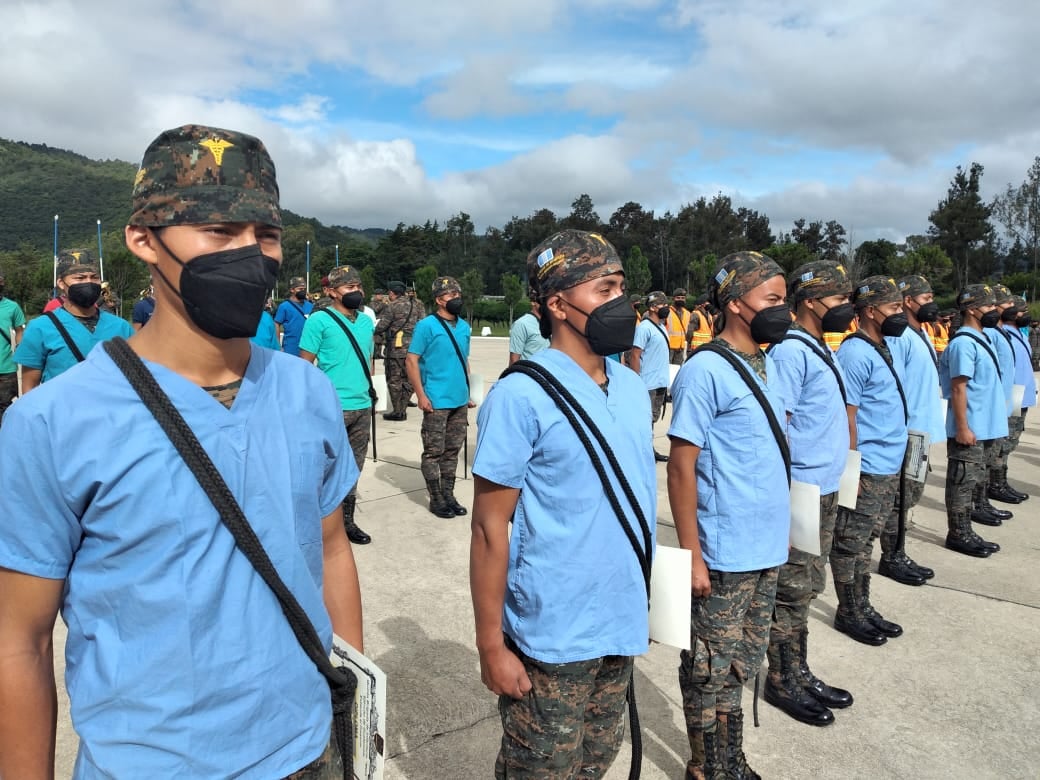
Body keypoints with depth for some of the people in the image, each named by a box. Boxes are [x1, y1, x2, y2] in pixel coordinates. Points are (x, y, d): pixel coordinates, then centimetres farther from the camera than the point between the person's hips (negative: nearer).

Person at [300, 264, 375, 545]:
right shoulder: (319, 320, -7)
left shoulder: (366, 322, 12)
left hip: (362, 408, 6)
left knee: (353, 469, 15)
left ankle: (347, 521, 27)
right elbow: (304, 366, -7)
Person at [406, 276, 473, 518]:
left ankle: (448, 495, 24)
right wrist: (421, 395, -15)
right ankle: (436, 499, 13)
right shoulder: (426, 325, -8)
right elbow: (411, 360, -10)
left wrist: (468, 391, 14)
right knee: (434, 452, 2)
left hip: (460, 400, 6)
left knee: (452, 450, 13)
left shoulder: (464, 327, 11)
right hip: (437, 401, -6)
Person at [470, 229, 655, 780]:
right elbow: (490, 528, -15)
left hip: (621, 626, 6)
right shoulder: (521, 395, -18)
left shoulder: (631, 387, 3)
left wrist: (643, 601, 13)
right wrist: (490, 644, -13)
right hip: (551, 636, -6)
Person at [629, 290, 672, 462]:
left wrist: (665, 379, 17)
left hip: (661, 383, 9)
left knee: (654, 417, 15)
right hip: (648, 383, -9)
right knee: (645, 419, -3)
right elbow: (634, 355, -17)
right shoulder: (644, 327, -13)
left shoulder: (661, 327, 14)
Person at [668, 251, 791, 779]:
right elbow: (681, 468, -17)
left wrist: (779, 529, 15)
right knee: (712, 672, 10)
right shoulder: (705, 371, -17)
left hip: (765, 549, 8)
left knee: (741, 666, 21)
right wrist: (691, 555, -17)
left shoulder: (766, 364, 8)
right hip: (724, 556, -8)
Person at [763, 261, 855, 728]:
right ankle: (782, 682, 18)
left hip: (825, 489, 10)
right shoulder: (790, 352, -16)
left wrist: (841, 471, 17)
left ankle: (799, 674, 31)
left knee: (806, 587, 18)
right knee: (792, 591, 3)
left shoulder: (820, 349, 13)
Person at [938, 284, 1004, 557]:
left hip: (983, 428, 10)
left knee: (975, 481, 15)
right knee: (964, 482, -2)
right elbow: (958, 389, -21)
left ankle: (965, 531, 24)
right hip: (969, 429, -10)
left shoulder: (980, 339, 13)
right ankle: (958, 535, 7)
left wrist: (980, 426, 18)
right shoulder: (964, 343, -17)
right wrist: (963, 428, -22)